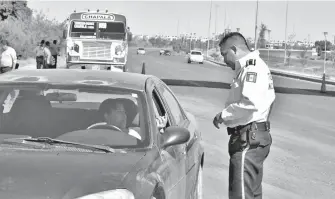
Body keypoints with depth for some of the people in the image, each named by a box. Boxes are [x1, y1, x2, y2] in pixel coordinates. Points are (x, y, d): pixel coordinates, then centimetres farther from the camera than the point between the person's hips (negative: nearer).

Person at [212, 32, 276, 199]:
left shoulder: (252, 67, -15)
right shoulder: (256, 66, 18)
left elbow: (251, 103, -28)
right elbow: (269, 99, 17)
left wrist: (223, 115, -17)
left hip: (248, 140, -11)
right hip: (255, 137, 11)